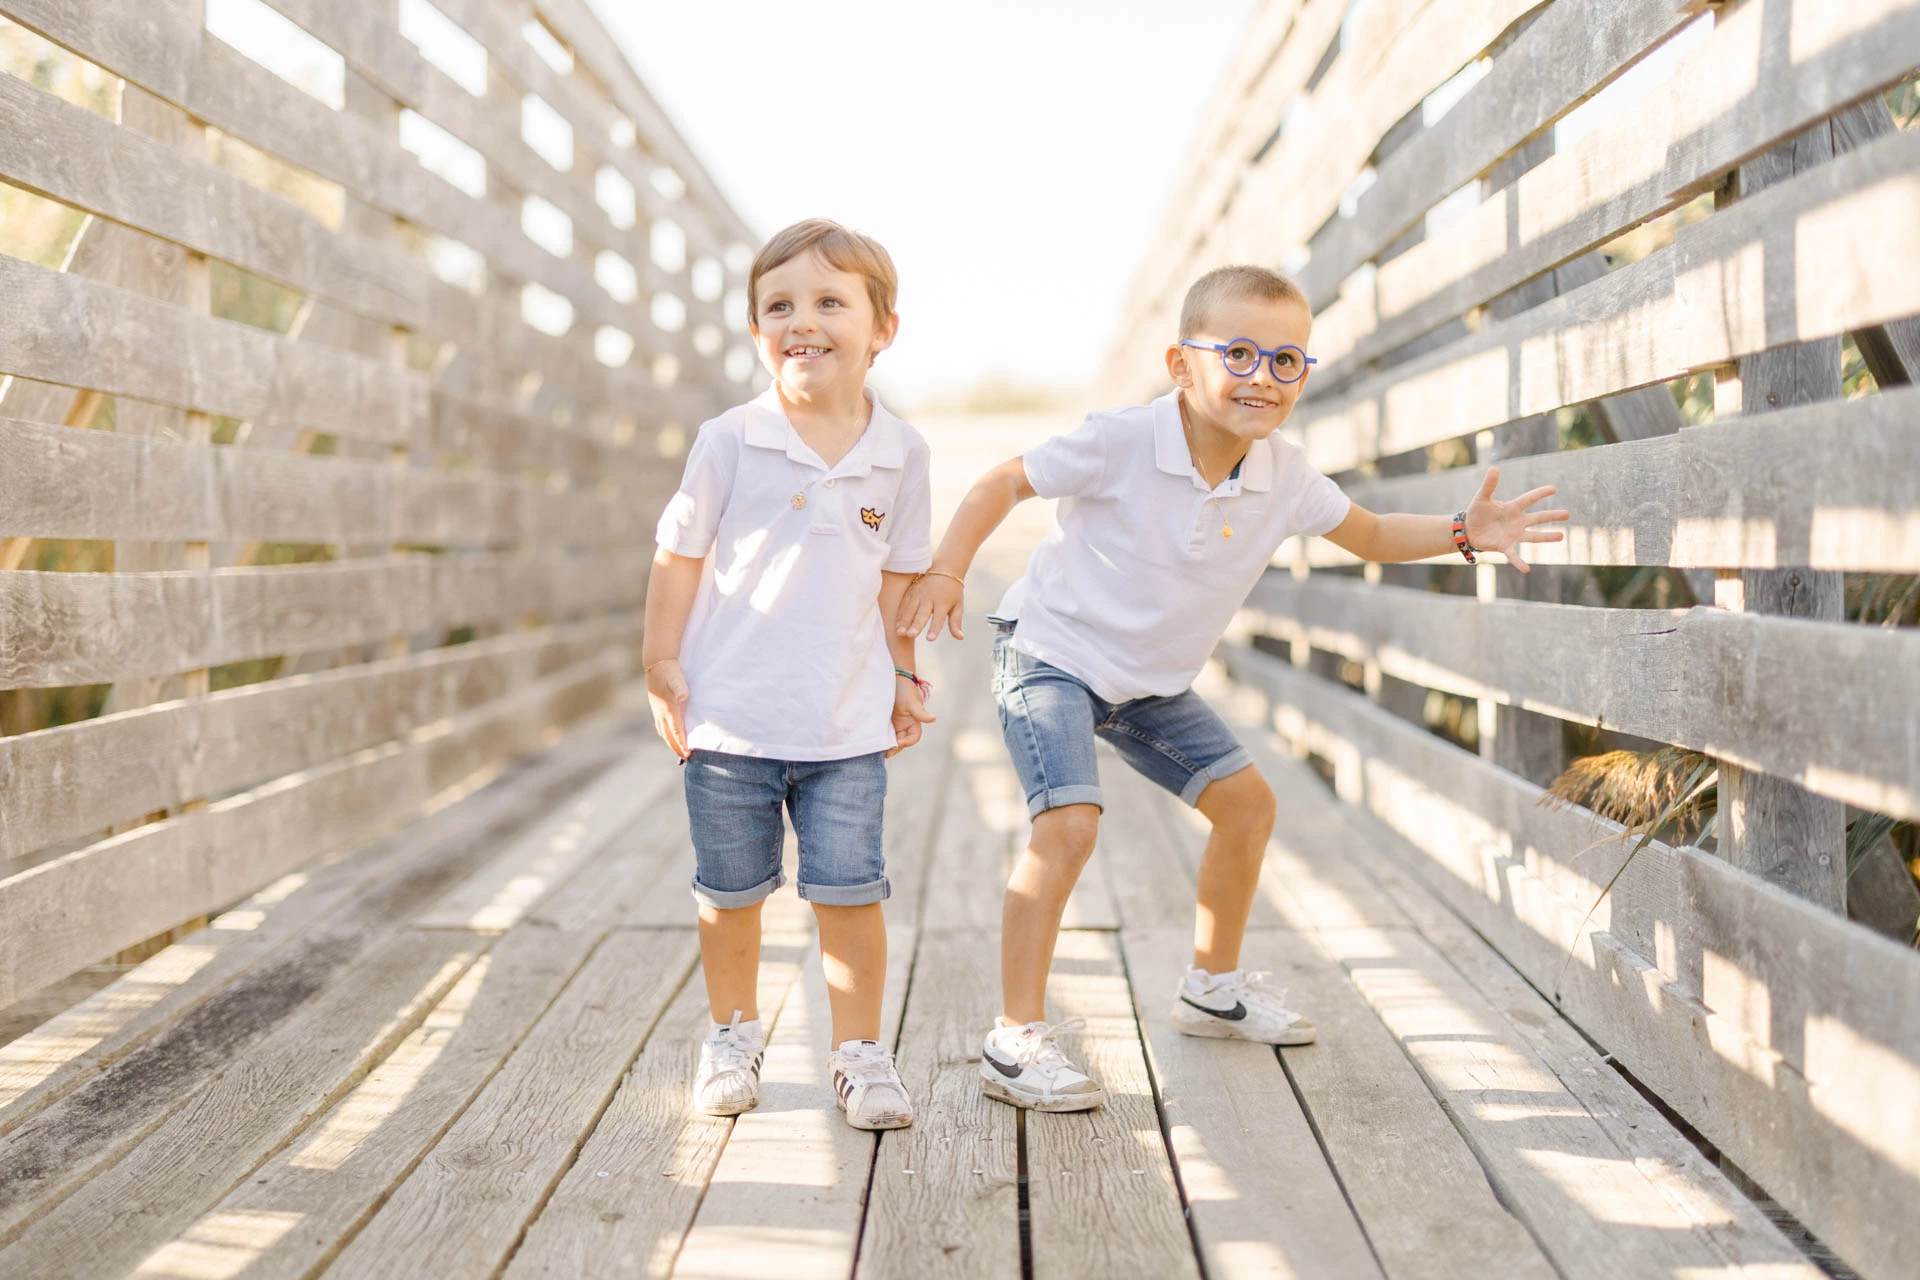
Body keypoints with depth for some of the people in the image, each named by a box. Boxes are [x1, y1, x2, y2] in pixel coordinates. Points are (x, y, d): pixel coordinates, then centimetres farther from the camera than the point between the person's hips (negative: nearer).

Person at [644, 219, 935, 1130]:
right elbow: (679, 556, 0)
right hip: (729, 716, -1)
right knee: (731, 892, 13)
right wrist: (661, 665, -2)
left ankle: (861, 1053, 19)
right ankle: (733, 1036, 34)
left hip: (847, 725, 1)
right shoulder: (729, 441, -7)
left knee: (850, 893, 1)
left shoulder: (900, 453, 0)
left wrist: (902, 676, 14)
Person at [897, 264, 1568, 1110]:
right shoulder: (1122, 443, -23)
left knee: (1246, 801, 11)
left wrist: (1465, 532, -7)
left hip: (1153, 681, 7)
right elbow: (1006, 481, -13)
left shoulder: (1284, 477, -7)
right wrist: (945, 572, -22)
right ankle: (1015, 1041, -14)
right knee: (1069, 825, -25)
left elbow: (1369, 535, 8)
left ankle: (1212, 986, 33)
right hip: (1050, 654, -7)